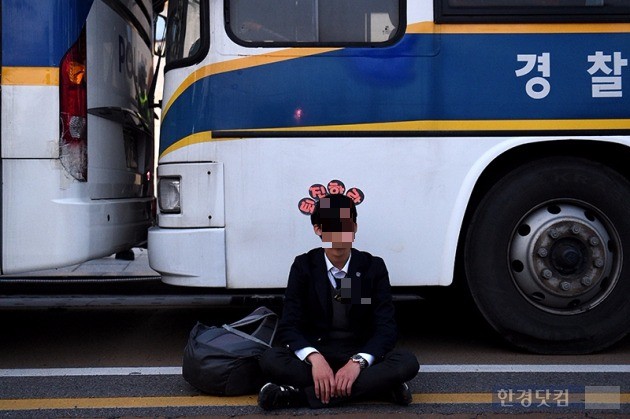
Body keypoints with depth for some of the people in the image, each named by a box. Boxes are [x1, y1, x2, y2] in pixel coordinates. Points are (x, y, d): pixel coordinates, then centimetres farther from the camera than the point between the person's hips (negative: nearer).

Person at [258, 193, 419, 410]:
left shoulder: (373, 267, -1)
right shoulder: (304, 266, -1)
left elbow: (386, 327, -9)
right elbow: (288, 326, -8)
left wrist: (358, 362, -28)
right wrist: (314, 358, -29)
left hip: (361, 355, 1)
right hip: (317, 353, -1)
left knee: (407, 362, -30)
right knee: (270, 359, -30)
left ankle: (301, 394, -31)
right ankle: (373, 386, -30)